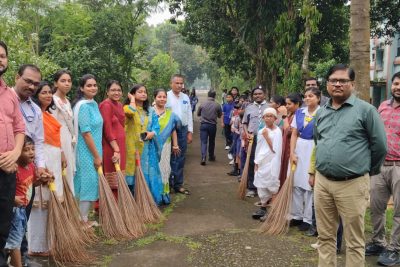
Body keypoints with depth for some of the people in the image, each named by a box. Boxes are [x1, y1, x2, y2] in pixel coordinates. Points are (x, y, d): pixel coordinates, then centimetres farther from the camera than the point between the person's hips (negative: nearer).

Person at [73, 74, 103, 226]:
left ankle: (84, 218, 25)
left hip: (93, 150, 9)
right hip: (86, 152, -9)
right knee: (87, 183, -1)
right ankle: (83, 221, 11)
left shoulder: (94, 104, 10)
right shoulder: (83, 106, -18)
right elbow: (86, 133, -21)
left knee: (91, 183, 14)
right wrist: (97, 156, -17)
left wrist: (98, 154, 17)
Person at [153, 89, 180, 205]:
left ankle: (164, 192, 13)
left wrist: (175, 145, 10)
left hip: (165, 145, 2)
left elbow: (173, 130, 10)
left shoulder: (170, 114, 8)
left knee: (164, 168, 4)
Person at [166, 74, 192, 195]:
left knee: (181, 159, 10)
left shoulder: (185, 97, 10)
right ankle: (168, 183, 10)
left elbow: (189, 115, 12)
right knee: (170, 158, -1)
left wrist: (190, 132, 8)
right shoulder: (166, 96, -6)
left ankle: (178, 185, 20)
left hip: (183, 129, 5)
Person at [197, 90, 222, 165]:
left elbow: (198, 114, 9)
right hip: (212, 125, 0)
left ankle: (203, 157, -18)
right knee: (211, 141, 17)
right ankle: (211, 156, 31)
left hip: (203, 124, 0)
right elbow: (220, 115, 6)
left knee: (203, 142, -1)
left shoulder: (202, 104, -5)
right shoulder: (217, 105, -8)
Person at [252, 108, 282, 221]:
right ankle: (263, 208, 21)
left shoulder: (277, 131, -8)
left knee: (271, 187, -2)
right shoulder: (261, 131, 10)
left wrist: (267, 136, -17)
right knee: (261, 186, 10)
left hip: (271, 163, -6)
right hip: (261, 162, 6)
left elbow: (275, 149, -14)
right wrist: (256, 162, 10)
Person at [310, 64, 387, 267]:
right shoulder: (321, 113, 12)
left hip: (352, 184, -5)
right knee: (325, 236, 15)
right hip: (322, 182, 5)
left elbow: (380, 146, -2)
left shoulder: (365, 110, -6)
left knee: (354, 241, 6)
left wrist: (367, 170, 8)